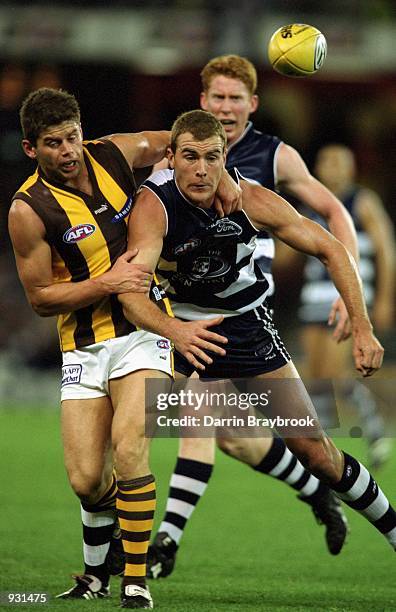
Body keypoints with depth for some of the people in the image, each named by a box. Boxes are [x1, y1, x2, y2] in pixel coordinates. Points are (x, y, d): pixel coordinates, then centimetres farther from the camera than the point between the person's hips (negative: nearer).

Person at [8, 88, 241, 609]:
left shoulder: (115, 154, -2)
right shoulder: (29, 210, -11)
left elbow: (177, 142, 17)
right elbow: (40, 297, -6)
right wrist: (107, 283, -17)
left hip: (143, 329, 0)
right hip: (83, 346, 0)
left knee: (127, 447, -22)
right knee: (86, 480, -5)